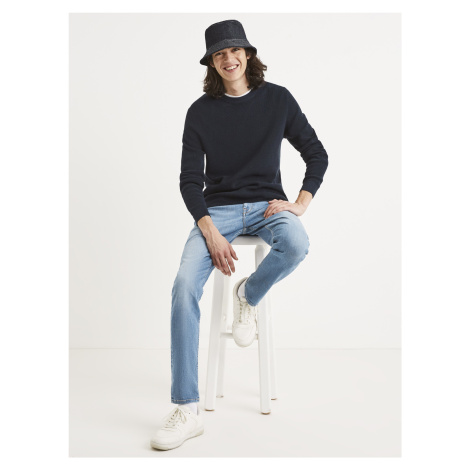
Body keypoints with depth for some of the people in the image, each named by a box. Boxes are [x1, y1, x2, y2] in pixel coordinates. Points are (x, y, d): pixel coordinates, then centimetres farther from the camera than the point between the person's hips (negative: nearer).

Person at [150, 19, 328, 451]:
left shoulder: (277, 99, 4)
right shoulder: (201, 111, 3)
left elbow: (317, 155, 9)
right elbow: (190, 179, -1)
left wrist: (301, 204, -6)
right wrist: (211, 232, -16)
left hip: (267, 204, 0)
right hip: (218, 209, 0)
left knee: (296, 245, -37)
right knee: (185, 285, -25)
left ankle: (249, 295, -1)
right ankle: (187, 411, -20)